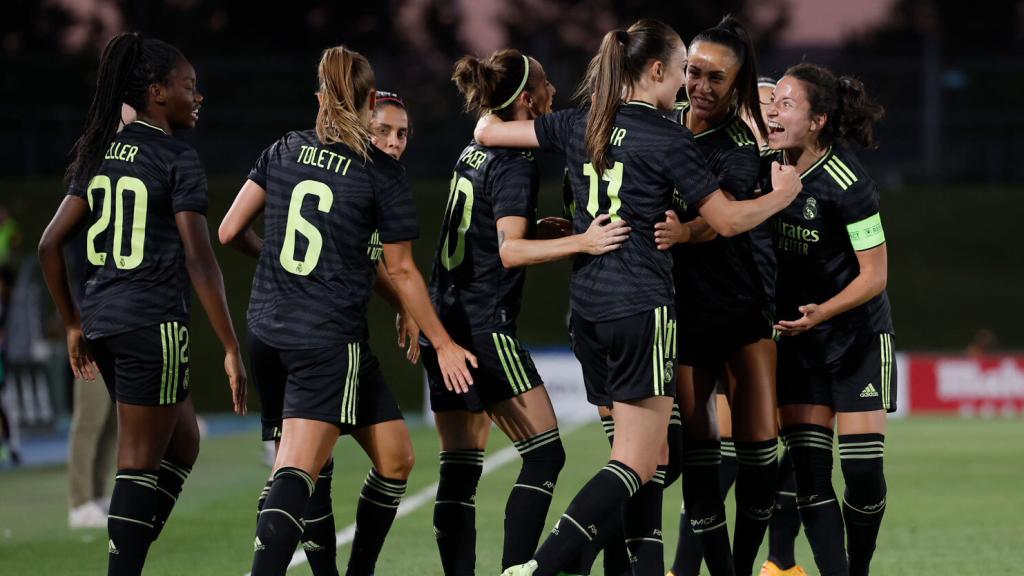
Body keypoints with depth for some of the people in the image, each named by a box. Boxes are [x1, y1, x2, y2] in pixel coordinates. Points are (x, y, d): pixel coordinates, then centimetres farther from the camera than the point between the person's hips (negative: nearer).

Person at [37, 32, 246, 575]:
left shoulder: (99, 152, 11)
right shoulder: (177, 158, -10)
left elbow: (50, 245, 11)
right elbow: (199, 259, -16)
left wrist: (73, 325, 19)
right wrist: (231, 348, -14)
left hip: (102, 320, 8)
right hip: (154, 322, -8)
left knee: (182, 442, 19)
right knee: (140, 461, -2)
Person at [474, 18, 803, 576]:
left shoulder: (579, 126, 7)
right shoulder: (667, 139, -8)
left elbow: (488, 132, 15)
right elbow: (727, 220, -3)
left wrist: (491, 105, 37)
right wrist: (782, 195, 14)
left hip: (587, 309, 7)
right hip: (641, 307, -7)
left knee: (653, 453, 15)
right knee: (636, 465, -8)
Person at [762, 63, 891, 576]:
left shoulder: (848, 186, -21)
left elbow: (874, 274, -18)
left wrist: (823, 312, -31)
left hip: (858, 336, -5)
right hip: (797, 337, 5)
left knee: (862, 472, -6)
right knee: (808, 471, -5)